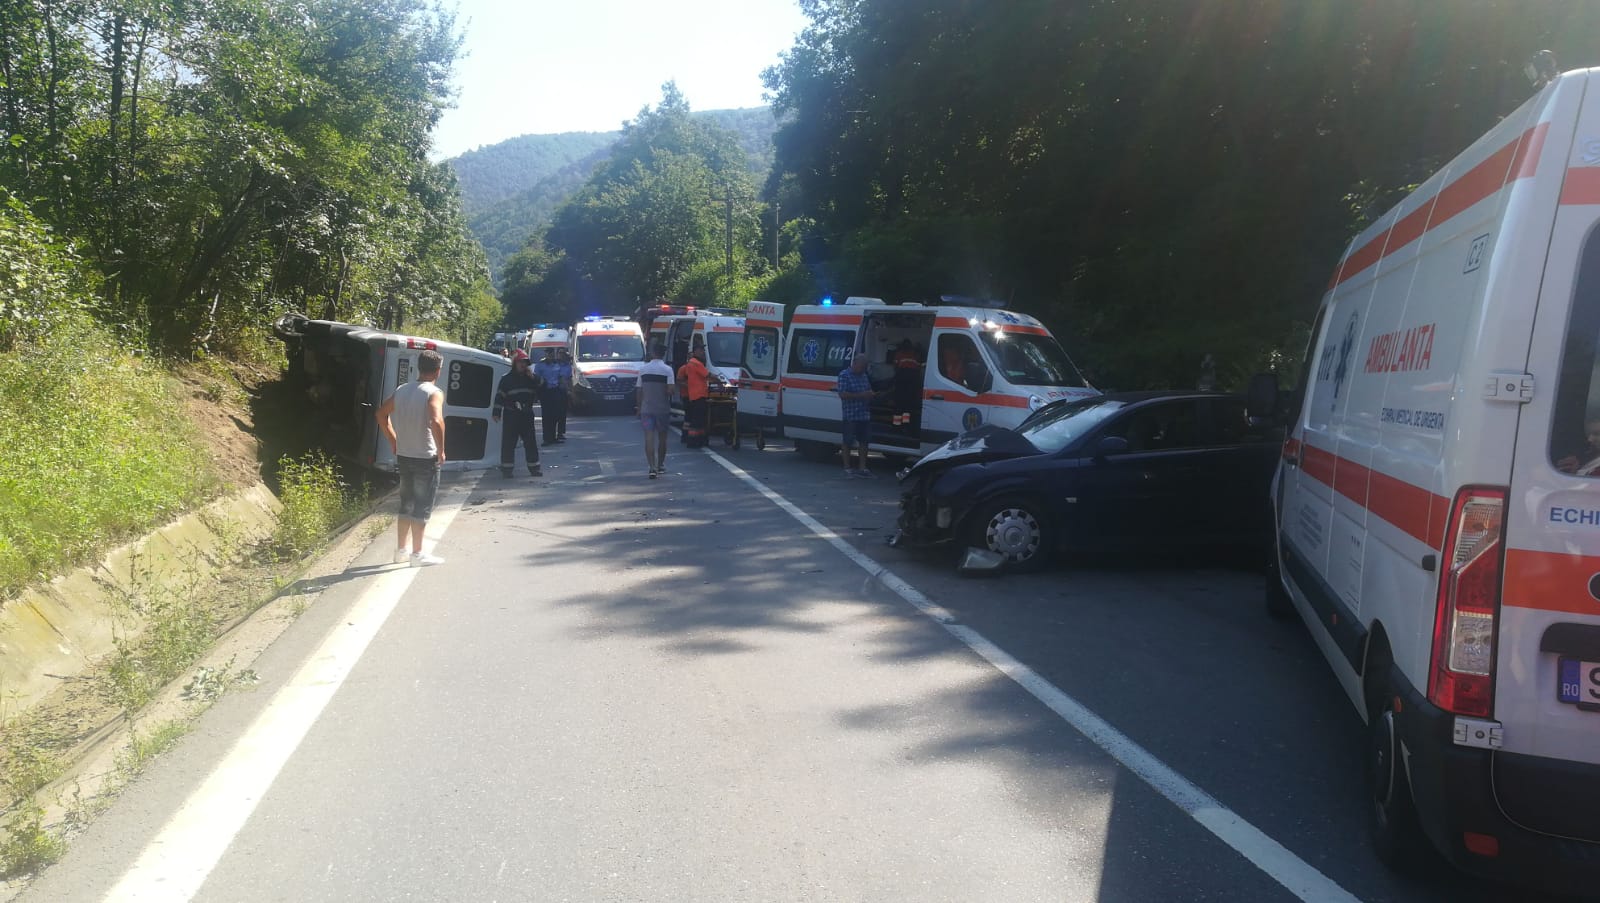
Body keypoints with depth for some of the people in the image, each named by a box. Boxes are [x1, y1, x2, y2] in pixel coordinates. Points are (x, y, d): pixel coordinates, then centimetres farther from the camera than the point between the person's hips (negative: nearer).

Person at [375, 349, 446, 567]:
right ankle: (417, 554, 5)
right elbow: (436, 421, -30)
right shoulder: (434, 393, -15)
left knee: (406, 504, 17)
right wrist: (441, 450, -18)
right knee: (422, 506, 1)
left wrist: (393, 440, 19)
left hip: (403, 456, 7)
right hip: (425, 458, -7)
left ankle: (401, 550, 23)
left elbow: (381, 413, 16)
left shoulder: (402, 390, 8)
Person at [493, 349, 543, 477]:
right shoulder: (506, 379, -1)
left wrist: (533, 379, -7)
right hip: (511, 416, -3)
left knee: (530, 442, 7)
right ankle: (507, 468, 3)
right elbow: (499, 396, -5)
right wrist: (497, 413, -11)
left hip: (527, 415, 4)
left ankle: (534, 467, 13)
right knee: (508, 442, -2)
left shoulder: (531, 378, 11)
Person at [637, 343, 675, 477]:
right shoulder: (667, 370, -8)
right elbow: (670, 390, -16)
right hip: (663, 409, -1)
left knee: (649, 438, -2)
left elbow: (639, 391, 4)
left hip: (646, 409, 1)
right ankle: (660, 466, 24)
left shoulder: (643, 369, 1)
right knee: (662, 438, 13)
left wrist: (639, 407, 14)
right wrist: (668, 400, 5)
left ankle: (652, 467, -15)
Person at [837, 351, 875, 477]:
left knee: (864, 441, 8)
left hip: (865, 414, 7)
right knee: (848, 442, 1)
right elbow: (842, 394, -16)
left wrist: (870, 395, 1)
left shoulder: (864, 375, 16)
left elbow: (869, 390, 26)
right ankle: (847, 468, 8)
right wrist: (860, 395, -19)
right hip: (851, 416, -7)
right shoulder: (844, 375, -7)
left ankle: (863, 467, 15)